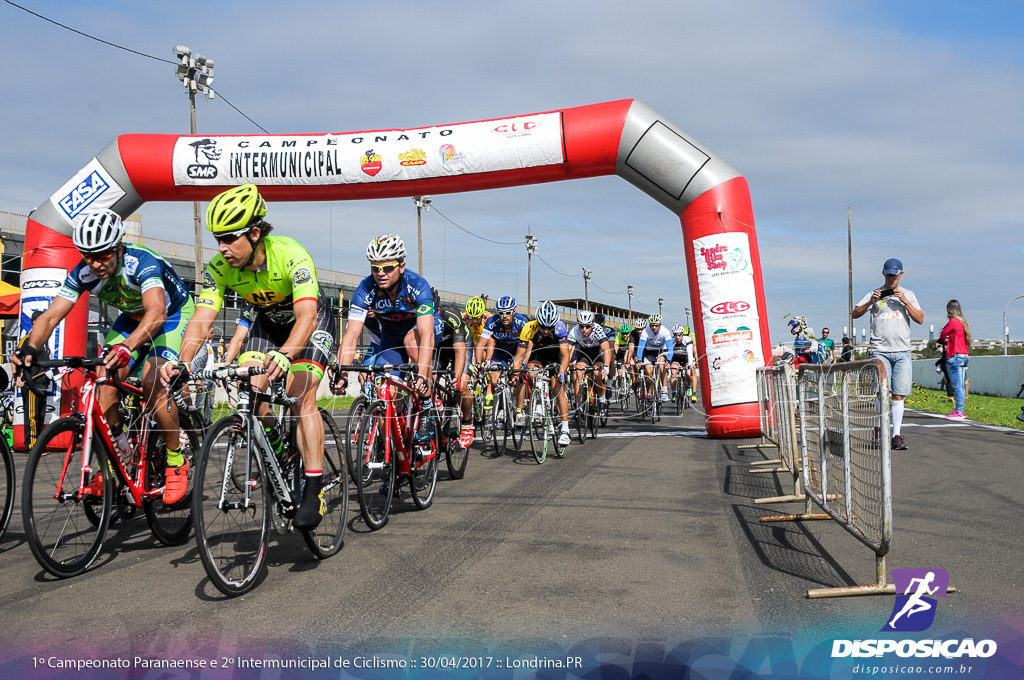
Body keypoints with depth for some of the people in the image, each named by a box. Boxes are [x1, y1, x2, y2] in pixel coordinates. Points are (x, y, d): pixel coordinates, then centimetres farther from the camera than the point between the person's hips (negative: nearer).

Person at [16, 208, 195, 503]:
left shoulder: (142, 263, -36)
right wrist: (31, 348, -43)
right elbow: (51, 315, -23)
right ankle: (118, 459, 1)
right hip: (132, 318, 6)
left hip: (173, 315, -6)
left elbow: (157, 313, -52)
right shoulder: (83, 274, -20)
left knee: (152, 381, -26)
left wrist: (127, 347, -67)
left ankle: (176, 462, -9)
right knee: (105, 378, -15)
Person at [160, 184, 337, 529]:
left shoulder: (291, 254, -36)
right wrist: (182, 362, -47)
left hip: (312, 320, -4)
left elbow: (306, 315, -47)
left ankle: (313, 491, -16)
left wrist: (285, 355, -65)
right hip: (267, 321, 5)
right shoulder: (220, 268, -23)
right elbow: (201, 319, -29)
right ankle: (274, 442, 15)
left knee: (301, 397, -22)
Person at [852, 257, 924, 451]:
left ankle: (896, 435, 0)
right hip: (879, 350, -2)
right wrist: (871, 302, -14)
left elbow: (920, 319, 6)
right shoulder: (875, 293, 8)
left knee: (898, 395, -1)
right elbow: (855, 314, 1)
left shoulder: (908, 294, 15)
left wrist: (905, 302, -6)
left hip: (902, 351, 2)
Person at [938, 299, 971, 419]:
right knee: (960, 386, 10)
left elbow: (942, 336, -2)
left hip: (955, 357, -9)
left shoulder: (953, 322, -12)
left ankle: (959, 412, -9)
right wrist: (949, 339, 8)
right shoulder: (962, 322, 14)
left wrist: (944, 339, 16)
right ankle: (959, 410, 14)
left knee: (957, 386, -8)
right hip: (964, 356, 9)